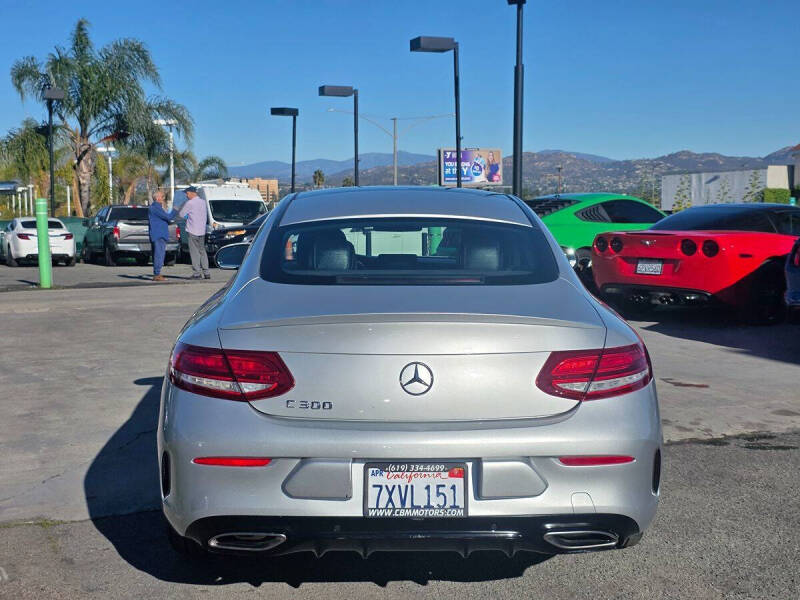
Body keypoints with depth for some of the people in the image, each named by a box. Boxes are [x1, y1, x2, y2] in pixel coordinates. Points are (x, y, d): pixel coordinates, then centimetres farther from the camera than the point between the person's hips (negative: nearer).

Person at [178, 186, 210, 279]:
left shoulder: (190, 203, -13)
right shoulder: (203, 202, 9)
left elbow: (181, 214, -4)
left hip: (193, 231, -7)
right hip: (202, 230, 7)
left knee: (194, 252, -2)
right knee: (202, 251, 13)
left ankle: (197, 273, -3)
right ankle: (206, 272, 11)